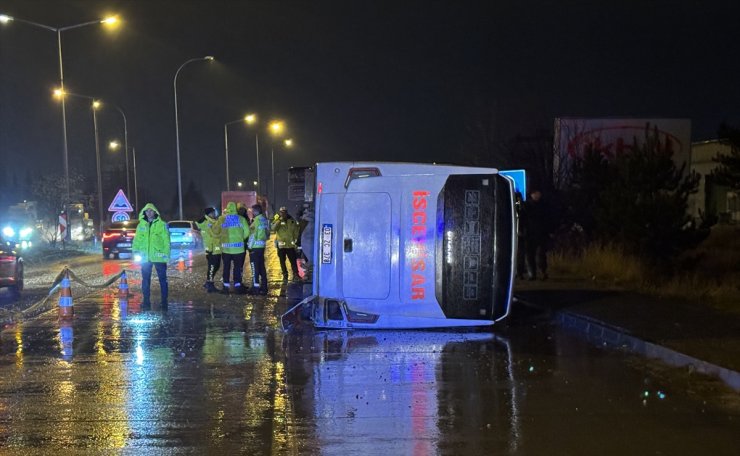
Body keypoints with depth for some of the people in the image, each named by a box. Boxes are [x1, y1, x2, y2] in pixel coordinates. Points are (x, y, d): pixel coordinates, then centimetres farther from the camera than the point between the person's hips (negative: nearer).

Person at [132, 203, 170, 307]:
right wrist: (135, 250, -2)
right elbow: (137, 239, 12)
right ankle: (146, 300, 15)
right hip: (145, 258, 3)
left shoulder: (161, 224, -1)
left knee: (162, 279, 2)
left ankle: (164, 301, 6)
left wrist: (166, 253, -11)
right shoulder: (141, 225, 10)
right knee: (145, 280, 8)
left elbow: (166, 240, -3)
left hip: (158, 256, -3)